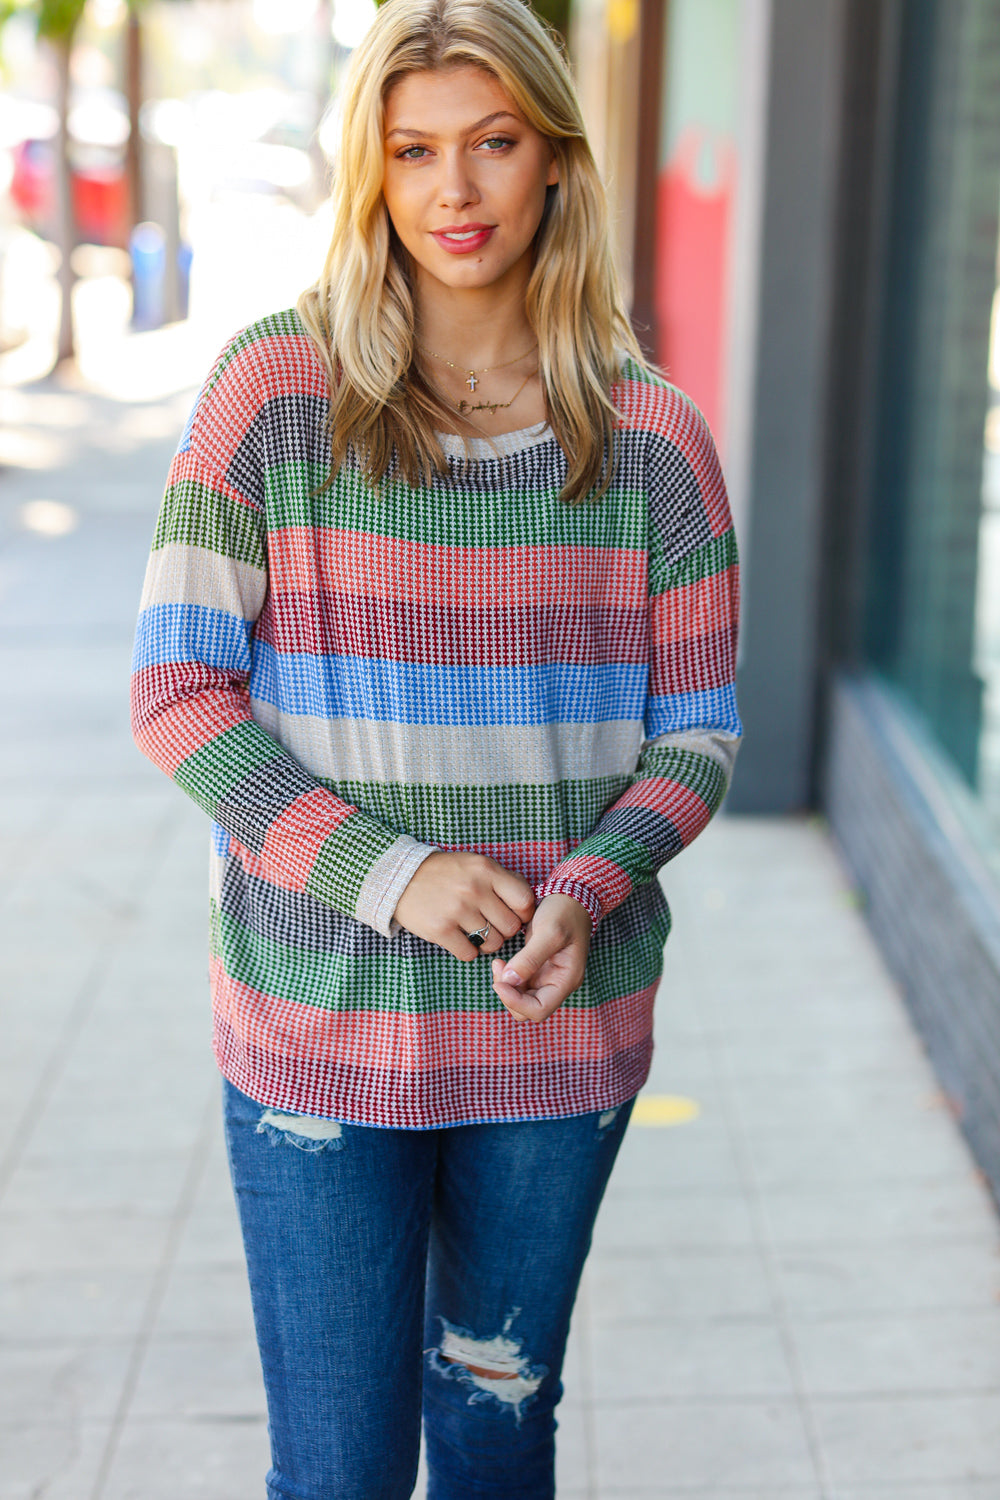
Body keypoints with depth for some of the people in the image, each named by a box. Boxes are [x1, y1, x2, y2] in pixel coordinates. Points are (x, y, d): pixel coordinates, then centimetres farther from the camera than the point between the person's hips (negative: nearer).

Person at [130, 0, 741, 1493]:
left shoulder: (653, 437, 0)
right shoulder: (276, 389, -5)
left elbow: (697, 730, 4)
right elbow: (178, 688, -7)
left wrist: (586, 891, -15)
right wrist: (386, 872, -17)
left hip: (563, 1025, 2)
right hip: (319, 1024, -2)